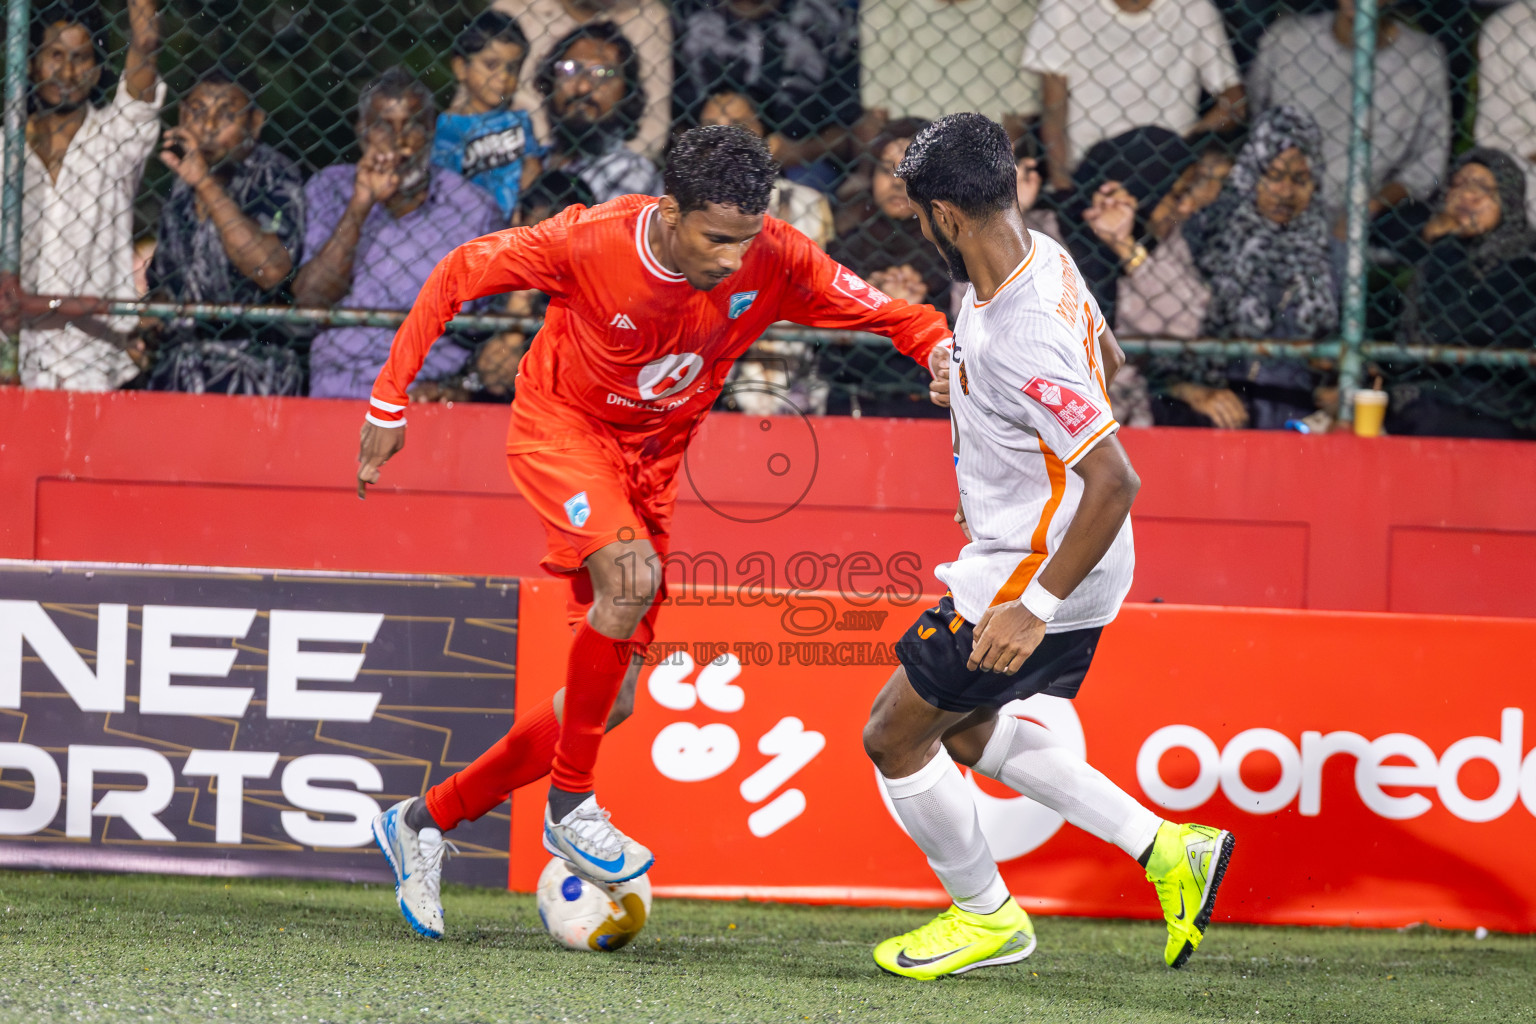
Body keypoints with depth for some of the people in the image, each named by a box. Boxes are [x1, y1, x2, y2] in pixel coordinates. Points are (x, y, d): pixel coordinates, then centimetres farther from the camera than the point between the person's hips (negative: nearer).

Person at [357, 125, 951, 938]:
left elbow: (888, 314, -11)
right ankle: (570, 806, -19)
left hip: (650, 458, 5)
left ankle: (422, 820, 19)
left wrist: (940, 347, -35)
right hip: (559, 424, -5)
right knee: (631, 574, -34)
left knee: (611, 703, 4)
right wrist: (390, 401, -11)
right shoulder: (590, 240, -26)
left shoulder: (775, 262, -19)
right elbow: (459, 275, -12)